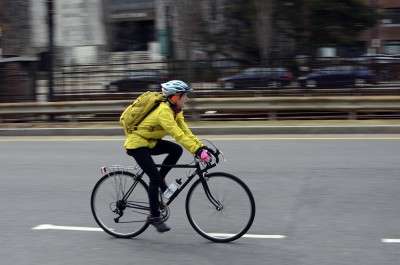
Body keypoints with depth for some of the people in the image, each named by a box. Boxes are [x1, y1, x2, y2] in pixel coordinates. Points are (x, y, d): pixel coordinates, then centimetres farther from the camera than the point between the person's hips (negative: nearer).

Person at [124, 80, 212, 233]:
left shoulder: (175, 111, 2)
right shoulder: (163, 111, -27)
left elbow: (185, 131, 0)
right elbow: (178, 135, -35)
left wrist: (201, 147, -10)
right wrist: (197, 151, -39)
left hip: (149, 142, 9)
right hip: (136, 143, -9)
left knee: (176, 150, -10)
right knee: (155, 177, -14)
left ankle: (159, 182, 3)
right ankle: (154, 217, -3)